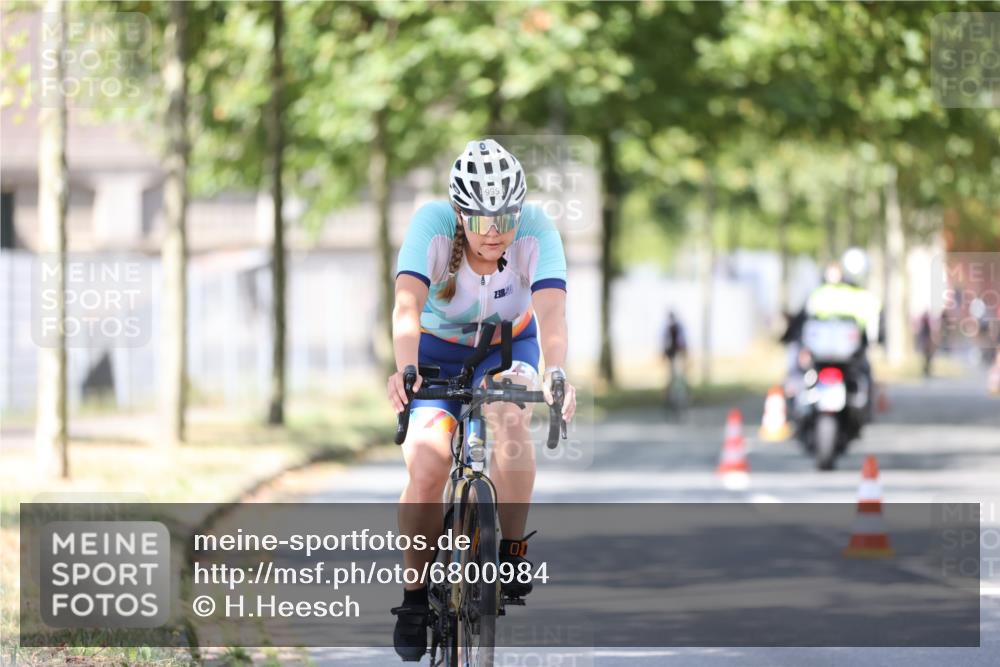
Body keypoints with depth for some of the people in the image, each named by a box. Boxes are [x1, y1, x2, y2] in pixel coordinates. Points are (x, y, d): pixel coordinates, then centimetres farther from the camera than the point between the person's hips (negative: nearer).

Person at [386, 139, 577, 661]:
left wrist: (556, 372, -60)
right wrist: (404, 368, -61)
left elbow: (551, 310, -41)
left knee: (509, 418, -33)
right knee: (427, 467, -21)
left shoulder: (536, 228, -28)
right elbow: (408, 303, -42)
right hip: (439, 351, 0)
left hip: (507, 347, 0)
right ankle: (416, 593, 0)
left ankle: (510, 556, -16)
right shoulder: (432, 224, -30)